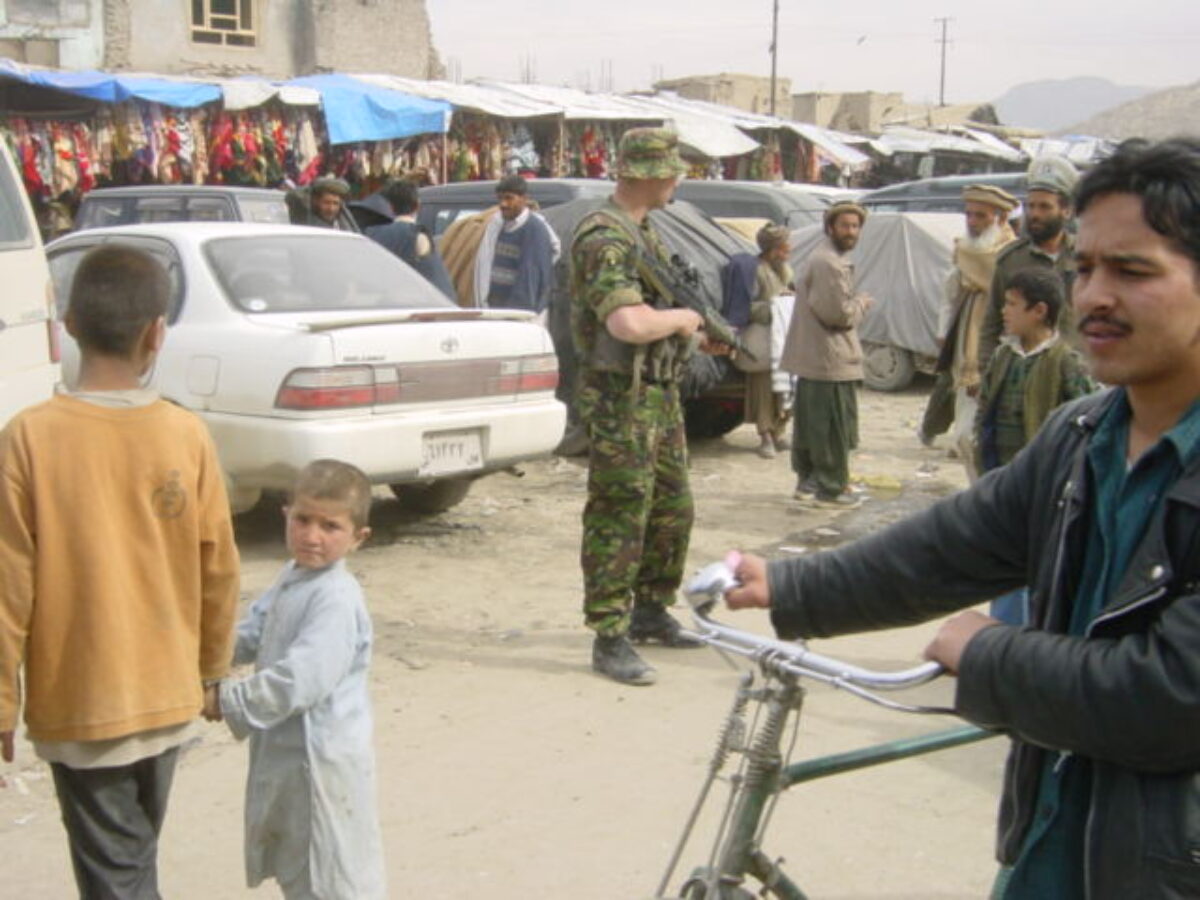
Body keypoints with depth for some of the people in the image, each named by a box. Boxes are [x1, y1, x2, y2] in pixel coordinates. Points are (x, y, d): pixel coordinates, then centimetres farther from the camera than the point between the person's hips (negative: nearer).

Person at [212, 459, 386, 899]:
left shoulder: (337, 599, -24)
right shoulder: (292, 578, 6)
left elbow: (301, 679, -31)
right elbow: (254, 633, 17)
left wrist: (230, 702, -21)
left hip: (323, 759, -9)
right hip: (283, 748, 9)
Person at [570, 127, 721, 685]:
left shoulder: (644, 232, 13)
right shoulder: (604, 239, -19)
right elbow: (628, 324, -32)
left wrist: (695, 327, 11)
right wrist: (683, 318, -15)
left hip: (660, 394, 10)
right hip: (620, 397, -10)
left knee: (672, 511, 18)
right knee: (618, 520, -4)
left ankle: (650, 612, 33)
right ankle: (610, 639, 4)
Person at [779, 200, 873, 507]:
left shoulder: (819, 257, 17)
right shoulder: (831, 263, -18)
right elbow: (839, 313, -21)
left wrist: (854, 305, 11)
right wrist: (862, 303, -3)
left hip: (810, 356, 11)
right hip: (832, 360, -11)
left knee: (809, 421, 17)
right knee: (835, 427, -4)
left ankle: (807, 479, 27)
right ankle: (831, 489, 2)